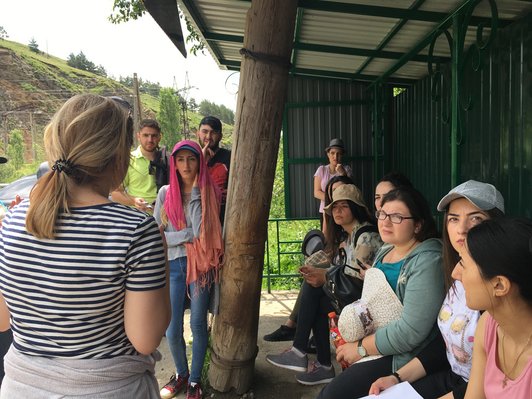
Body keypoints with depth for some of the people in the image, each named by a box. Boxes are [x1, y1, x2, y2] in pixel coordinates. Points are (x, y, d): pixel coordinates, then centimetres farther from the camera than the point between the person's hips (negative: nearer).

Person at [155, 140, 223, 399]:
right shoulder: (166, 193, 2)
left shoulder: (208, 193, -2)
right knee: (172, 330, 4)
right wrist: (189, 234, -11)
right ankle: (181, 374, 33)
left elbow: (201, 231, -10)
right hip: (174, 265, 2)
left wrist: (195, 193, -12)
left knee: (198, 324, 6)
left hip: (201, 264, -1)